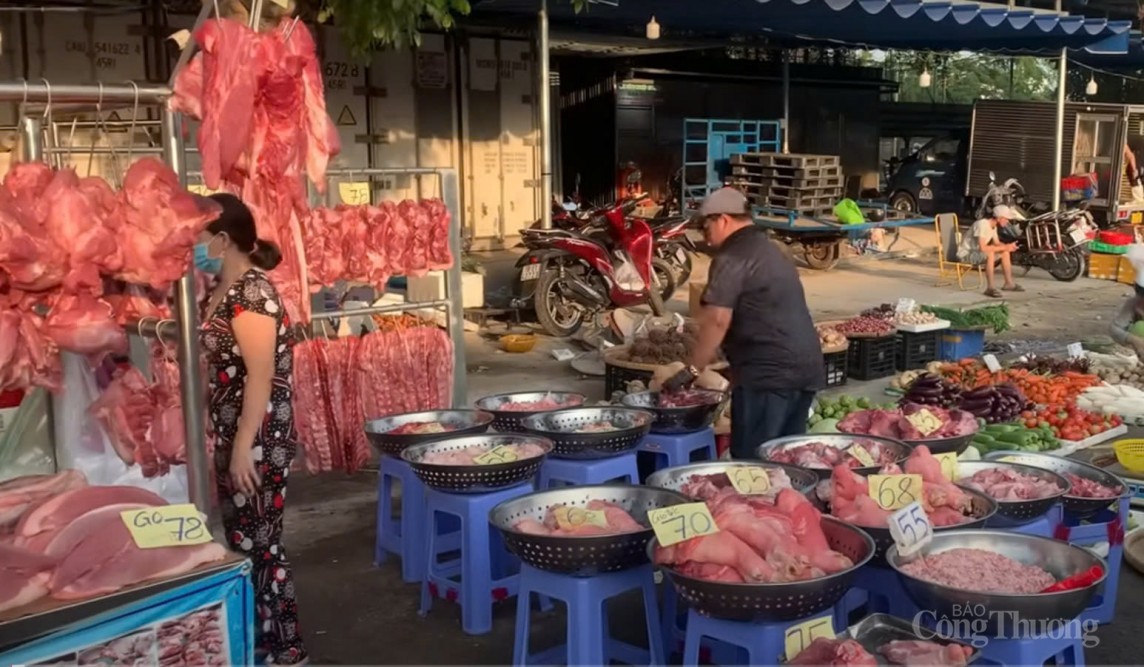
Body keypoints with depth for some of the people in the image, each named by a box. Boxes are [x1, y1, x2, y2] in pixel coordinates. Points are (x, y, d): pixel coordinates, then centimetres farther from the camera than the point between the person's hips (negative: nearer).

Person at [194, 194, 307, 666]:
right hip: (230, 438, 9)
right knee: (241, 539, 16)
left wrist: (244, 448, -24)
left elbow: (261, 377, -22)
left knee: (258, 544, -1)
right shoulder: (221, 292, 11)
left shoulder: (252, 294, -18)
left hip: (257, 443, -9)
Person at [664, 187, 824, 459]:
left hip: (768, 372, -10)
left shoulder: (732, 257, -8)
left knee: (752, 463, -4)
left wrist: (691, 370, -9)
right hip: (806, 367, 10)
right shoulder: (770, 250, 22)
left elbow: (717, 320, -17)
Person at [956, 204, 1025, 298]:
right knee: (990, 254, -35)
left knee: (1005, 253, 6)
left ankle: (1009, 283, 13)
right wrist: (1004, 247, -28)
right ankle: (990, 288, -30)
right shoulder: (982, 224, -27)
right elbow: (982, 248, -35)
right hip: (965, 254, -10)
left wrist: (1008, 246, -10)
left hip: (976, 252, 10)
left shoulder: (993, 226, 3)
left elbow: (997, 243, 13)